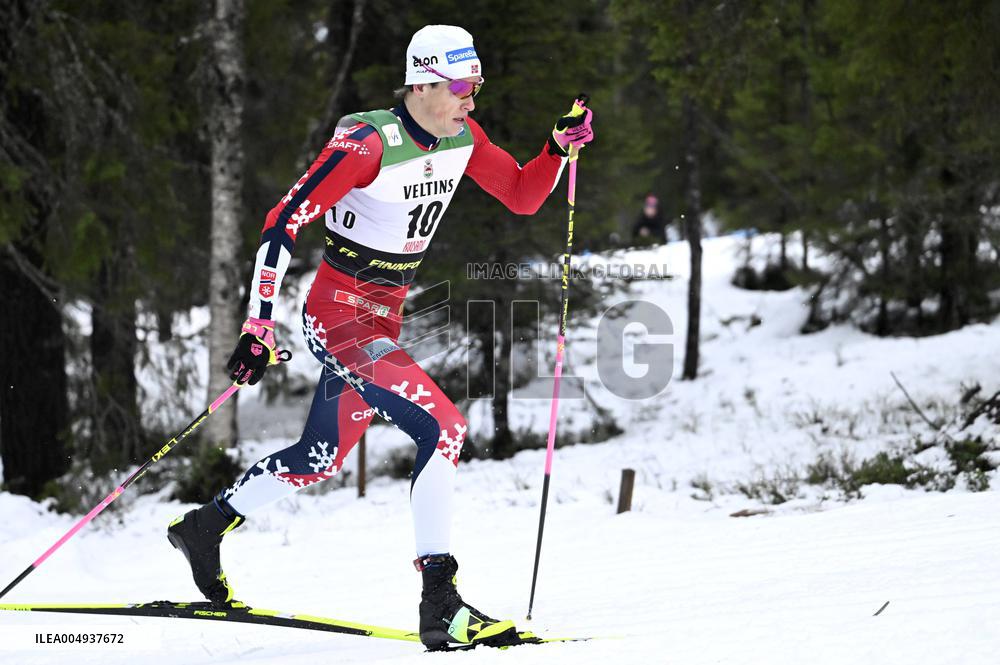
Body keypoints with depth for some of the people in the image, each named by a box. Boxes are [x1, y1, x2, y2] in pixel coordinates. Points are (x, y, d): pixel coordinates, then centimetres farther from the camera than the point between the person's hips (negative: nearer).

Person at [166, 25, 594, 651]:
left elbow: (522, 197, 10)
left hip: (384, 317, 9)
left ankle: (206, 526, 40)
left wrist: (560, 147, -9)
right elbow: (284, 224, -21)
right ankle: (441, 606, -21)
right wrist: (259, 328, -23)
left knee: (320, 459, 20)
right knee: (444, 428, -22)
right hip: (338, 313, -9)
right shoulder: (368, 143, -21)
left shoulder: (463, 139, 0)